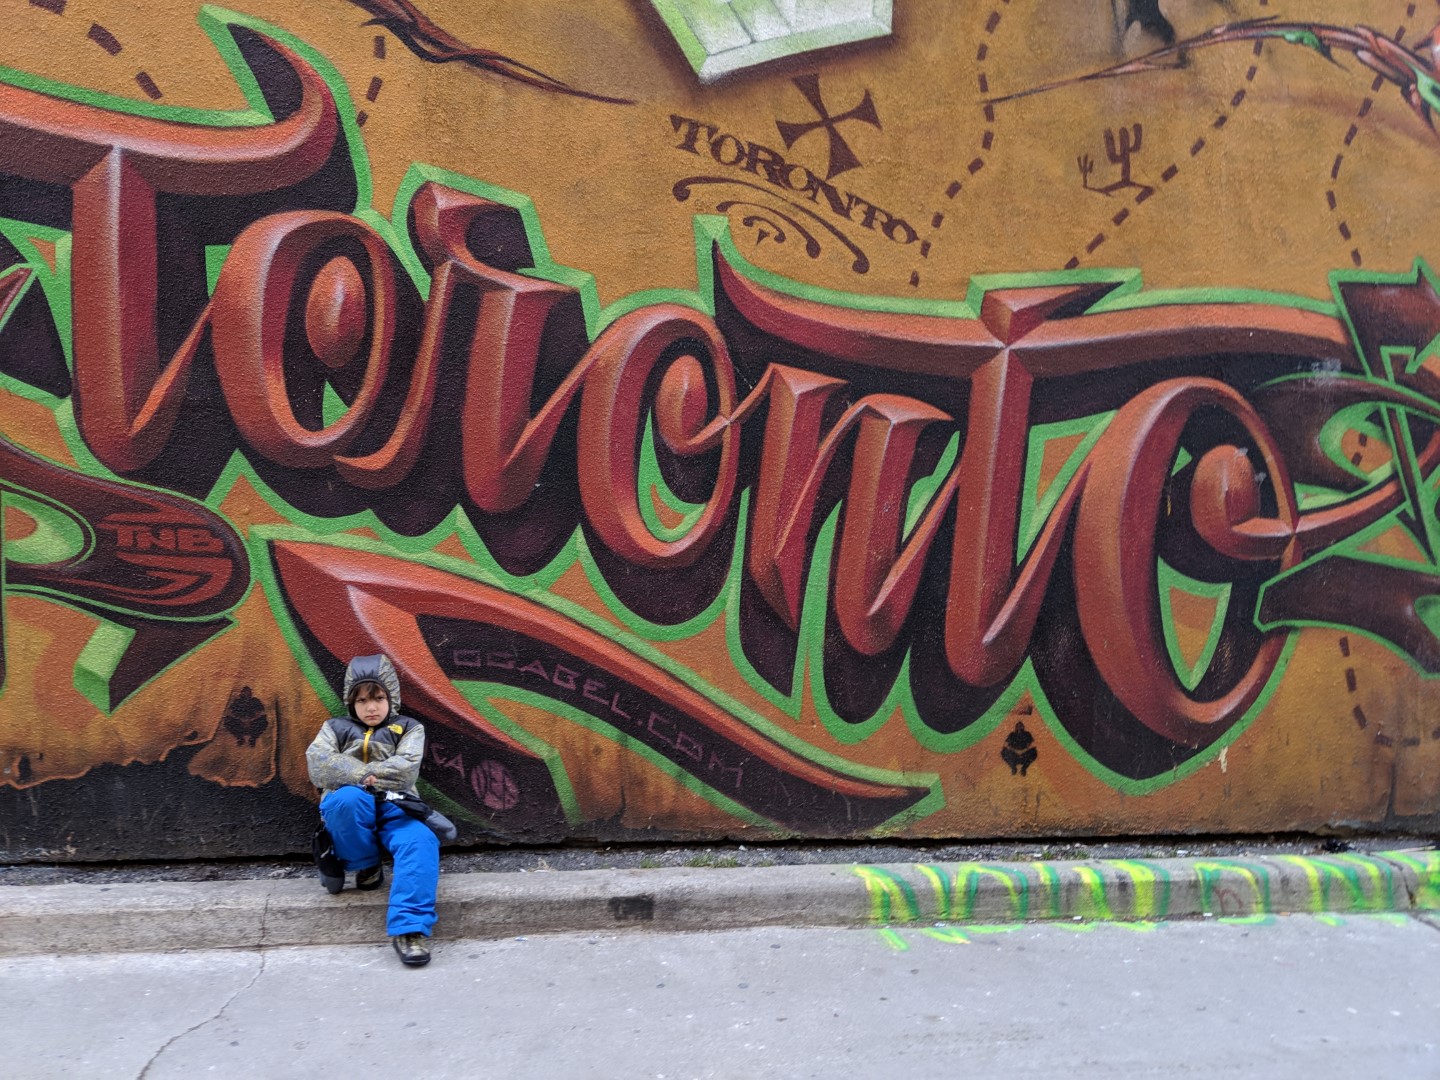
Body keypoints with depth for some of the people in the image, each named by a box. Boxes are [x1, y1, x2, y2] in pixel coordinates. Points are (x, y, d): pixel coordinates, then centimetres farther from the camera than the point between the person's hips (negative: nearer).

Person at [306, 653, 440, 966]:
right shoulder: (336, 727, 19)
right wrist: (364, 775, -12)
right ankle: (365, 867, -12)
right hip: (350, 810, 0)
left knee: (421, 841, -35)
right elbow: (319, 764, -2)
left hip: (394, 809, 0)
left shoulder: (409, 729, 16)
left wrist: (354, 773, -6)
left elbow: (406, 769, -4)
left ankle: (409, 928, -41)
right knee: (348, 797, -38)